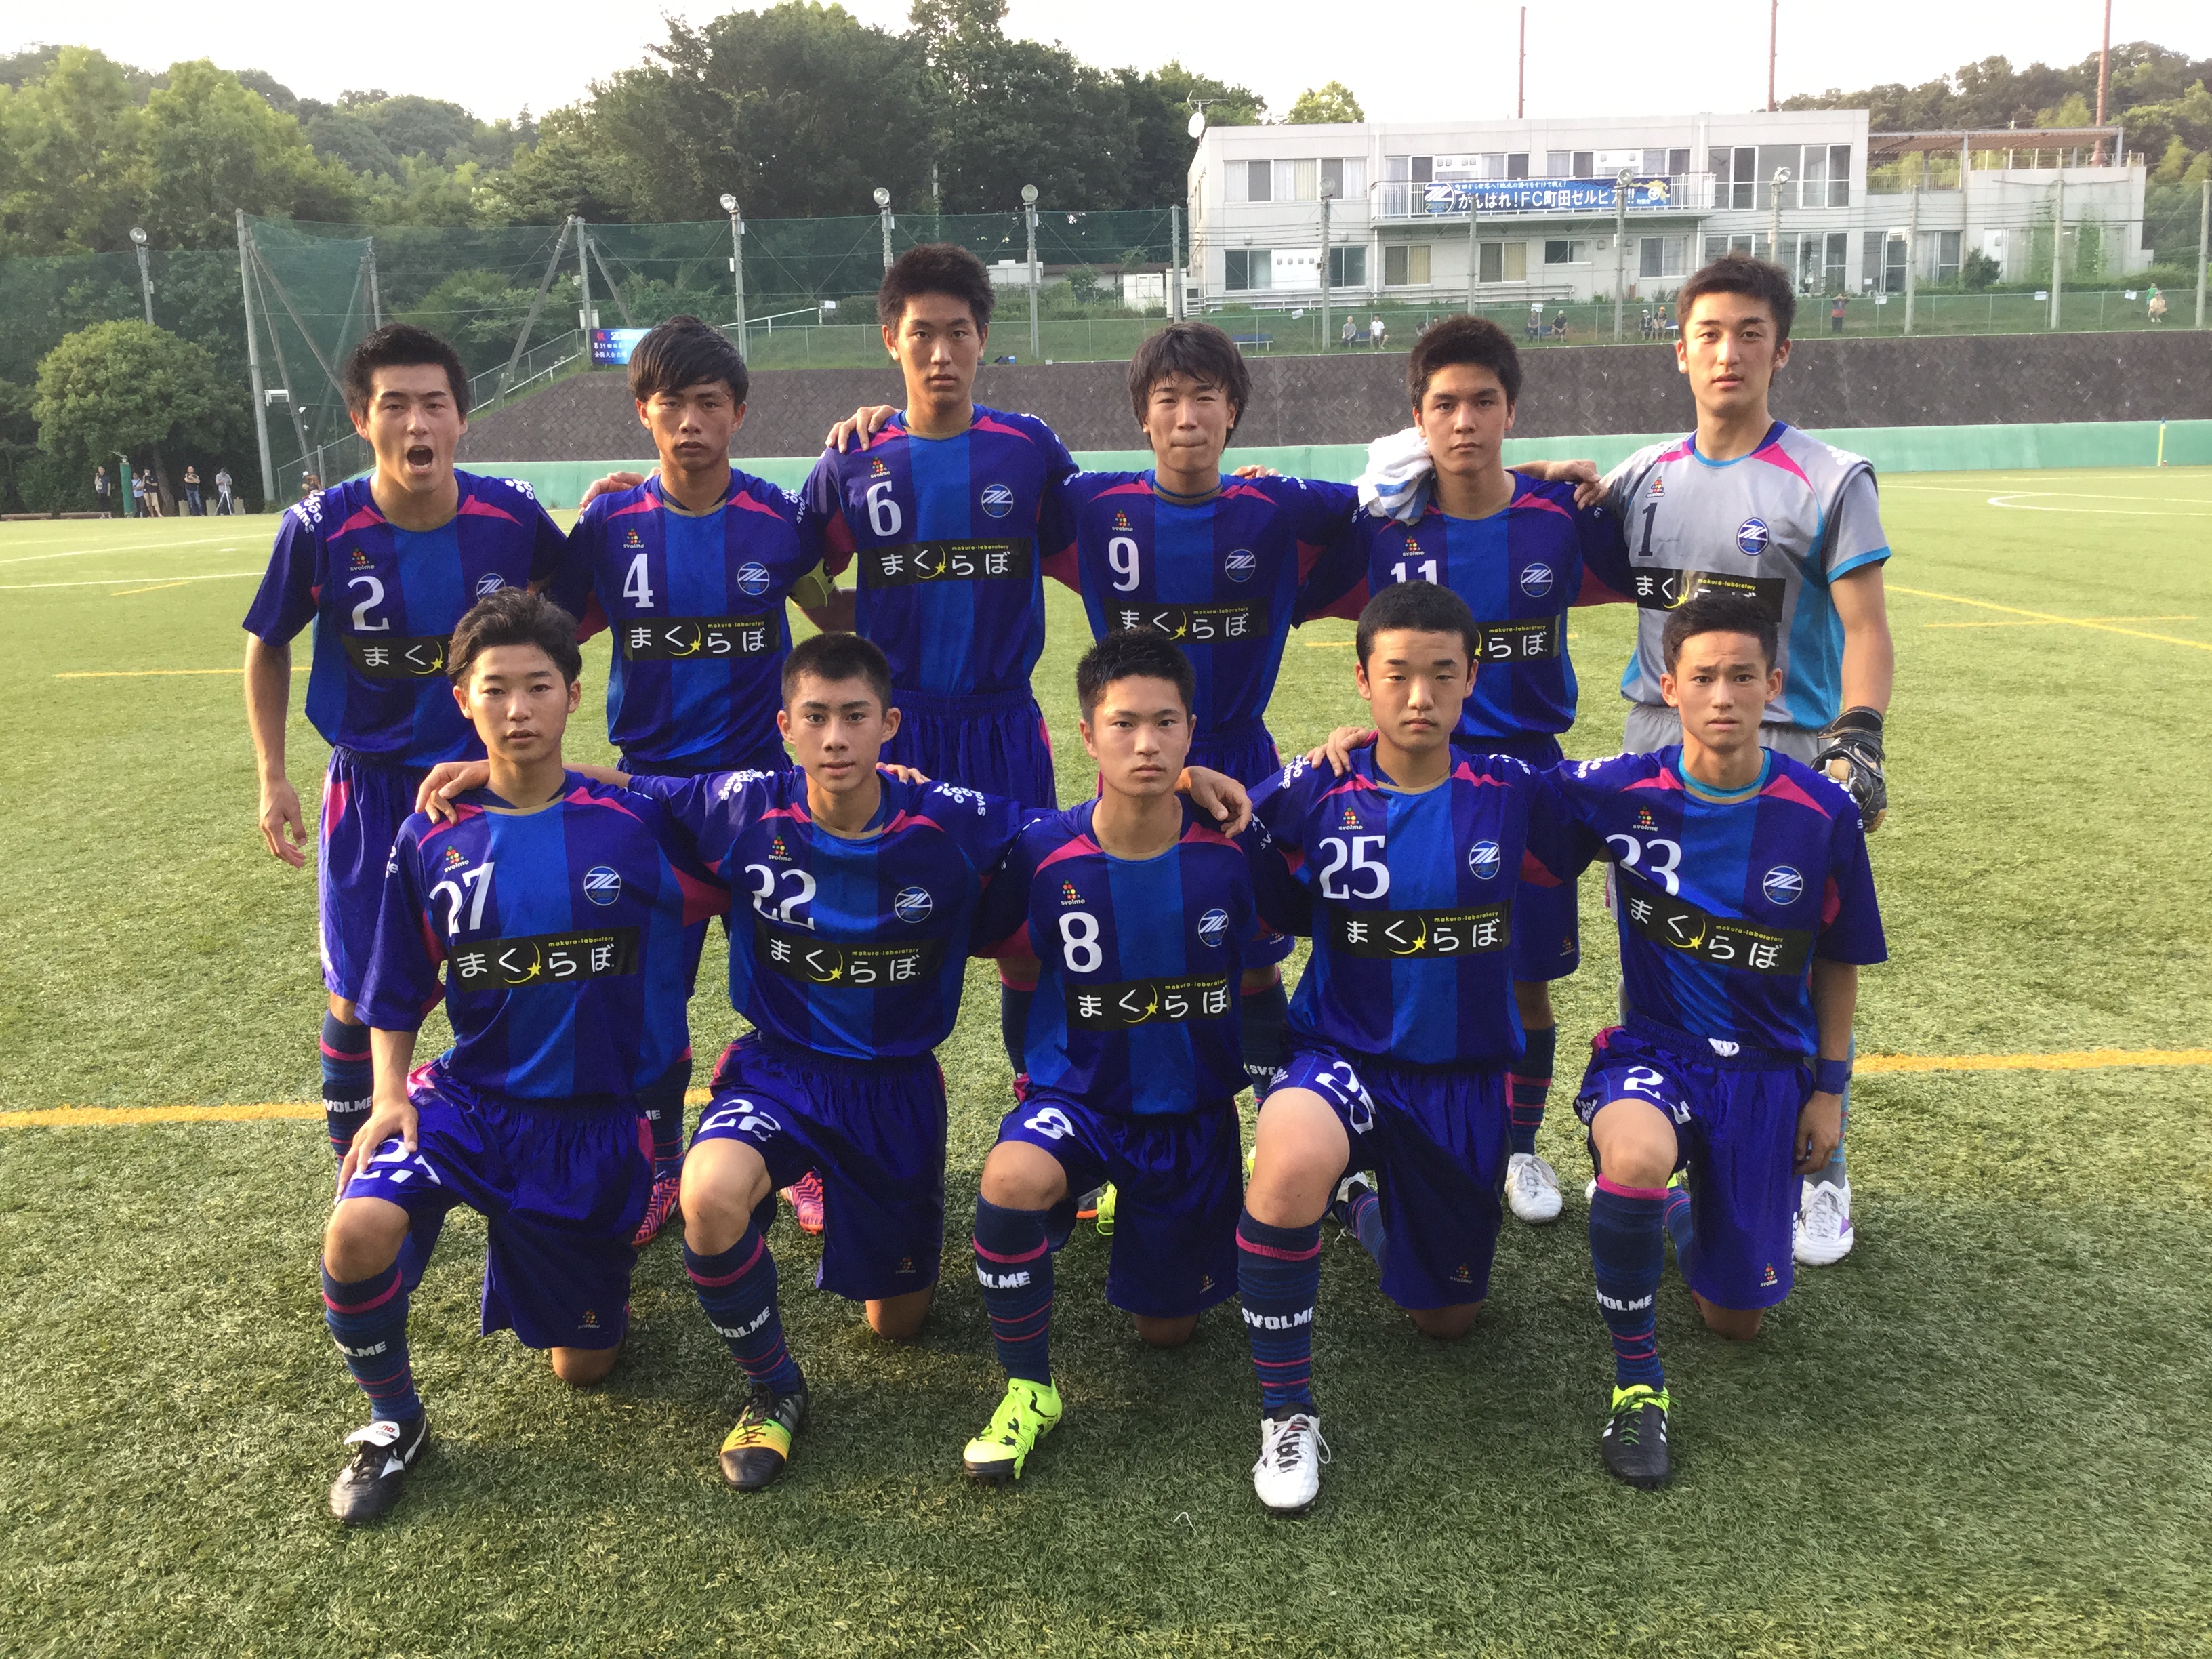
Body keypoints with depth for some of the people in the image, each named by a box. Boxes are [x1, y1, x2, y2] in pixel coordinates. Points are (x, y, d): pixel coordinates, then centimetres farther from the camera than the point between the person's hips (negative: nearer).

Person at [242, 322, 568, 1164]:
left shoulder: (511, 514, -13)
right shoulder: (320, 527, -15)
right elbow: (268, 649, 1)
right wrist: (273, 779, -1)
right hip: (370, 788, -1)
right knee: (361, 997, 6)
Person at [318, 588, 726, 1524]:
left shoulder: (635, 825, -9)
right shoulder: (431, 840, -4)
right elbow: (397, 996, 5)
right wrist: (389, 1095, -8)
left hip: (595, 1120, -1)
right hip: (469, 1095, 1)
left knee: (584, 1369, 7)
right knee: (357, 1230, -29)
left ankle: (589, 1274, 44)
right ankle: (393, 1422, 1)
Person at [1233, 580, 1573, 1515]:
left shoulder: (1514, 795, -7)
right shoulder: (1308, 798, -10)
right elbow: (1269, 913, 3)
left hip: (1467, 1071, 3)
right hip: (1342, 1055, -3)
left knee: (1446, 1317, 15)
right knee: (1292, 1161, -39)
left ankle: (1366, 1202, 48)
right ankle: (1287, 1413, -18)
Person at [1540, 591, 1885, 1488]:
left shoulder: (1823, 813, -9)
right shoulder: (1621, 792, -12)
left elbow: (1836, 961, 4)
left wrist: (1829, 1089, 5)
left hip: (1768, 1068, 2)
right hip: (1652, 1047, -1)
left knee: (1736, 1319, 7)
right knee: (1634, 1156, -39)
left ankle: (1680, 1203, 42)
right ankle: (1637, 1379, -14)